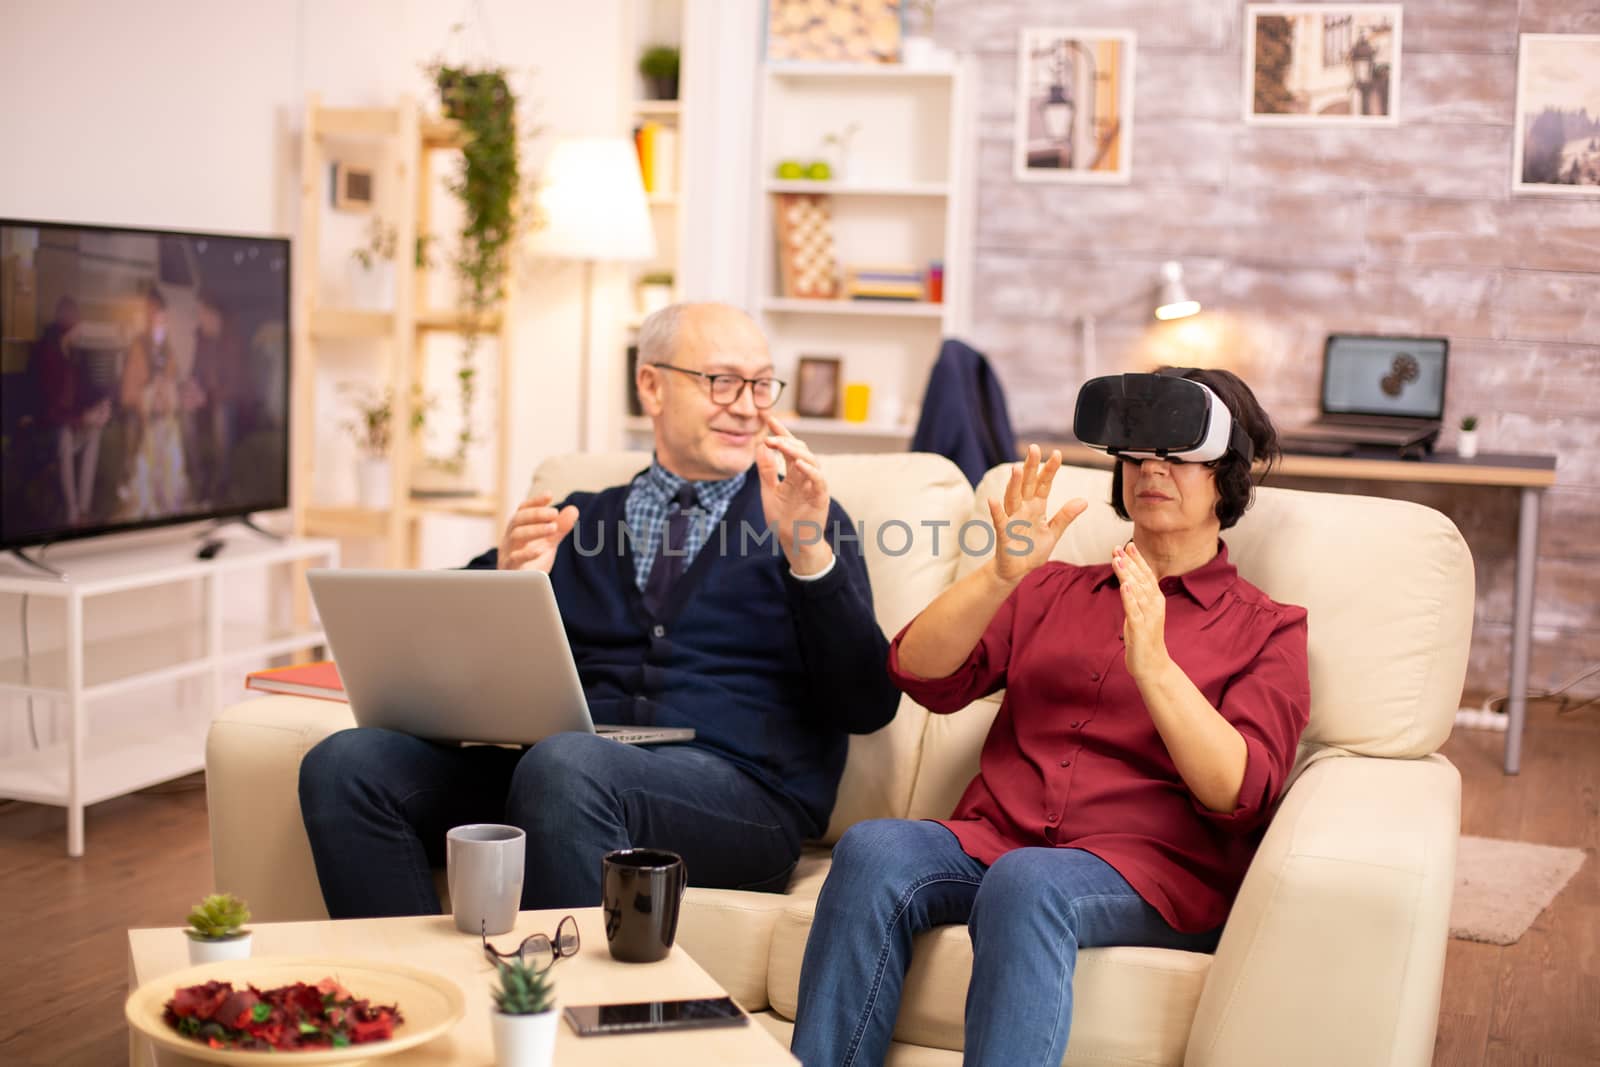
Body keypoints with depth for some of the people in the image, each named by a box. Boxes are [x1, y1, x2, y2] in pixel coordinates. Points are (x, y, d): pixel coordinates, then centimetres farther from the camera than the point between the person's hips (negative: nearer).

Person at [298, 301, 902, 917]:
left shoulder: (802, 519, 15)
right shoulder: (576, 523, 22)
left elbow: (868, 709, 3)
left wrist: (808, 552, -10)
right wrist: (507, 584, -6)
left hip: (737, 791, -3)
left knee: (563, 764, -35)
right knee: (344, 764, -19)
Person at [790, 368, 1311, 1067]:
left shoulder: (1268, 629, 13)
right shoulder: (1053, 591, 24)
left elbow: (1238, 791, -4)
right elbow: (921, 674, 8)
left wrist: (1153, 664, -17)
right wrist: (1003, 572, -8)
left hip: (1148, 871, -3)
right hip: (991, 841, 3)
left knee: (1026, 882, -37)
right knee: (874, 848, -29)